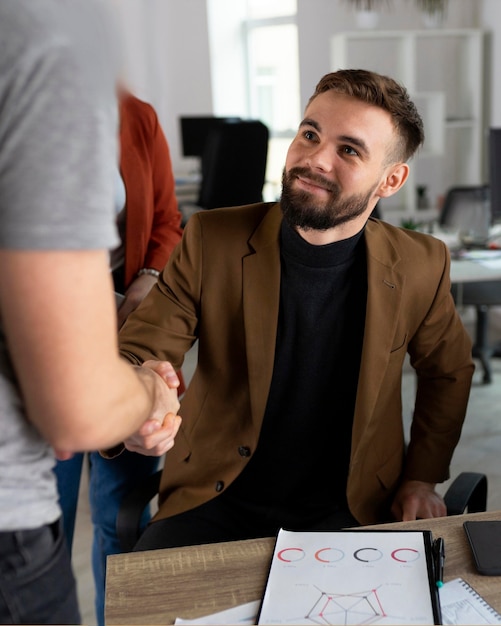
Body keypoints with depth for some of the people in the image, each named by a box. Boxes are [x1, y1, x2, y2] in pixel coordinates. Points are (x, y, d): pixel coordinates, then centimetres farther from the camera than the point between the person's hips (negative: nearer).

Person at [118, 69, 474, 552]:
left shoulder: (420, 266, -7)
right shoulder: (212, 240, -10)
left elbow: (447, 371, 12)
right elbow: (134, 356, -11)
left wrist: (422, 477, 6)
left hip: (350, 509, 1)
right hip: (216, 500, 0)